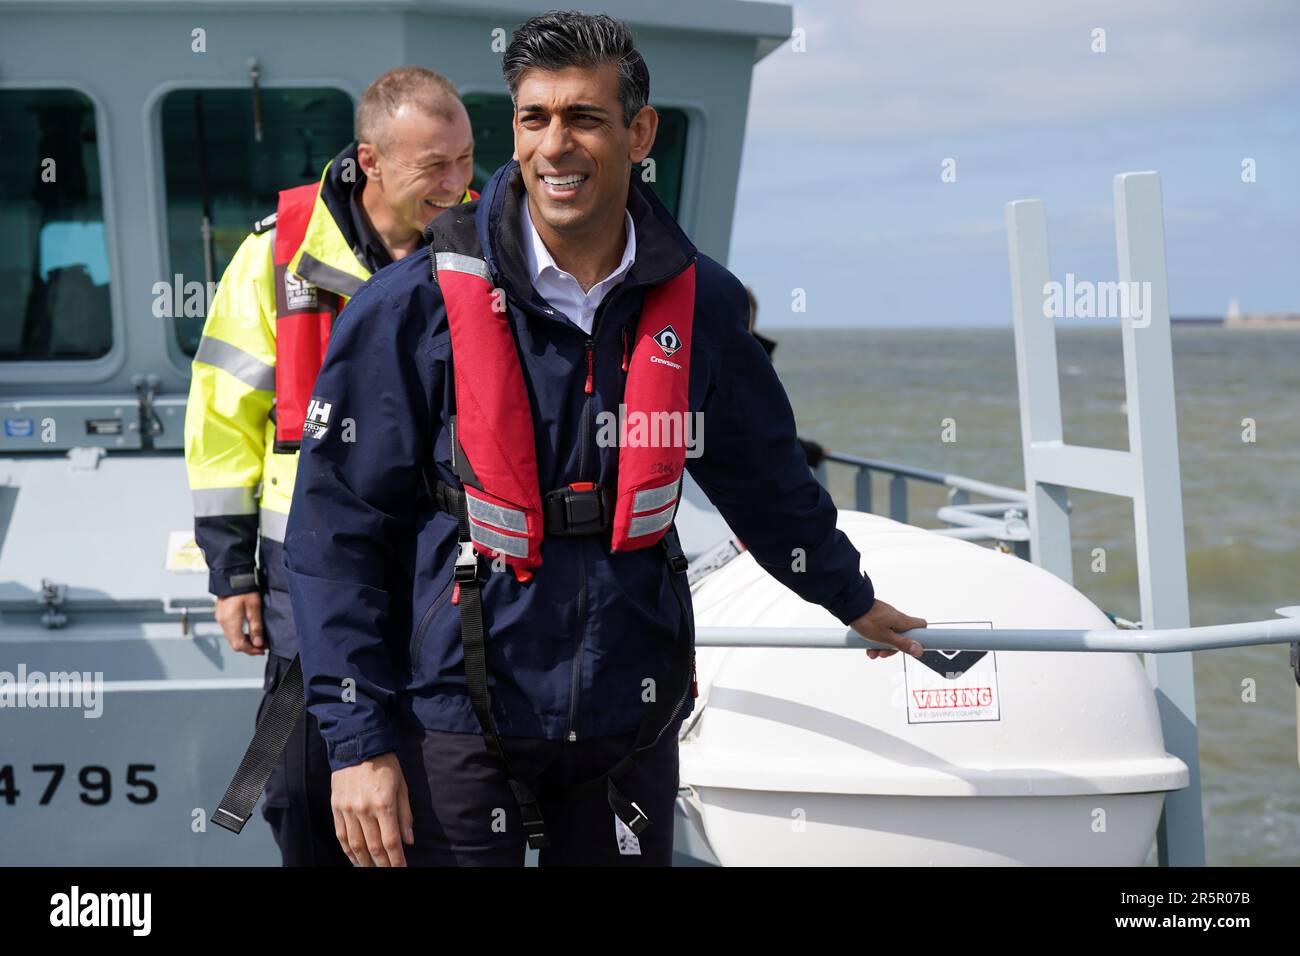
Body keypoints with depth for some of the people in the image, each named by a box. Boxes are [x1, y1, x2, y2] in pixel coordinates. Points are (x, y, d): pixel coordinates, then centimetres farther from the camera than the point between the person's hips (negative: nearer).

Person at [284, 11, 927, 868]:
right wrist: (358, 744, -10)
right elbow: (337, 533, -6)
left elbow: (764, 478, 21)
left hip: (629, 730, 3)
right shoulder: (414, 308, -8)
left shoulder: (699, 305, 2)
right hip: (456, 733, -3)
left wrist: (853, 600, 35)